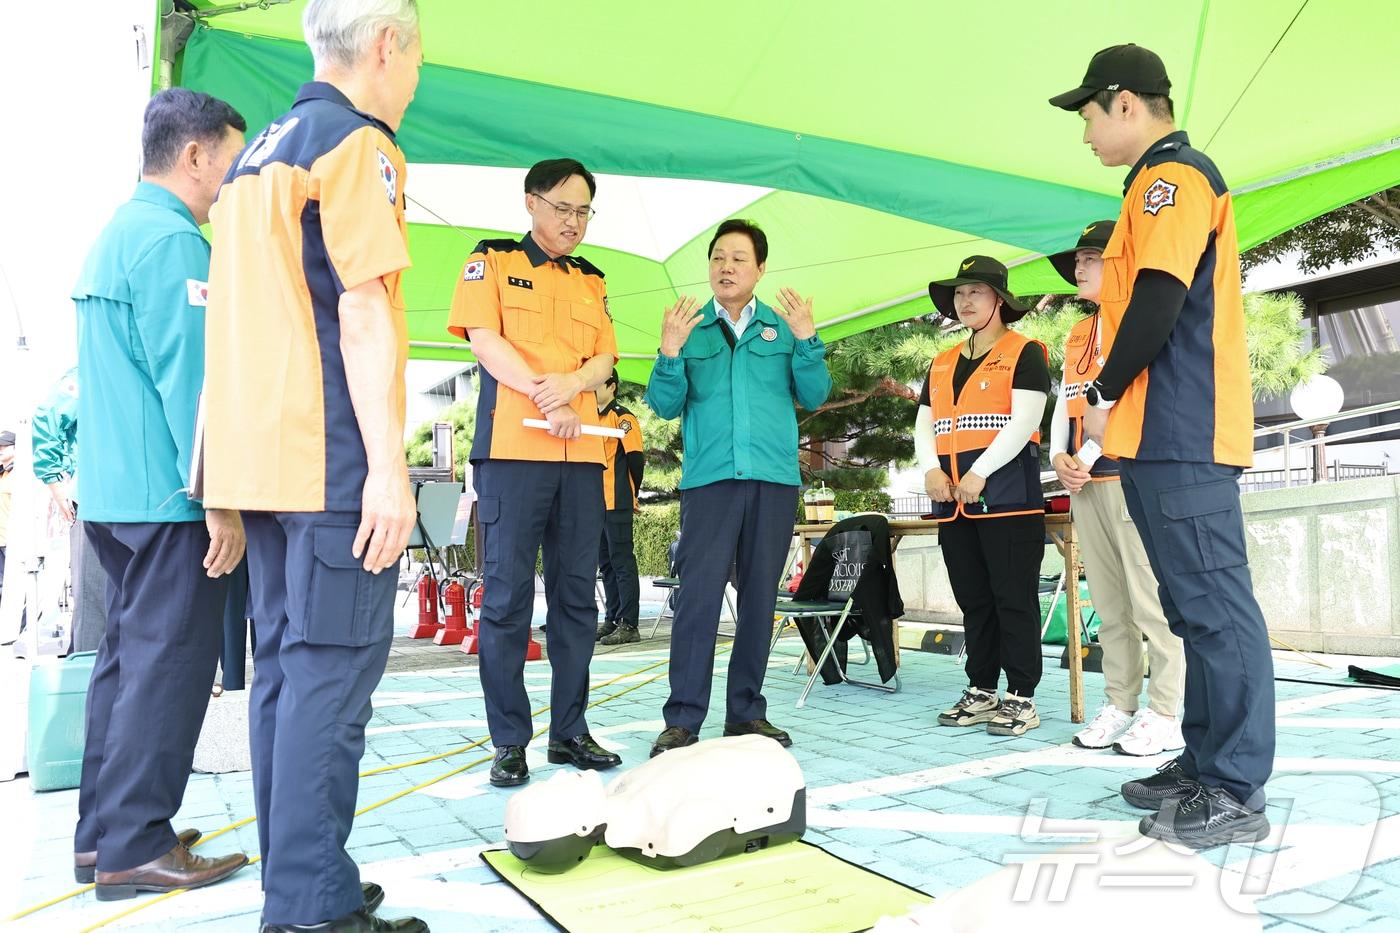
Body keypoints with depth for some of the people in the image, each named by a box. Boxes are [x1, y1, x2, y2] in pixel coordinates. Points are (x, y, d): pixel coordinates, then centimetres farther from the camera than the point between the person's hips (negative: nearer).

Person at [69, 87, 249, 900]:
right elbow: (188, 378, -19)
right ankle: (134, 848, 7)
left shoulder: (115, 235, 19)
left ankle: (103, 831, 24)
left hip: (112, 489, 10)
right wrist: (221, 497, -18)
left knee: (128, 655, 15)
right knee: (169, 663, -3)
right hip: (168, 494, -10)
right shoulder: (172, 240, -12)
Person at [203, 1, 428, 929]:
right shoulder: (357, 141, -5)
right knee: (332, 669, -6)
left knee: (285, 664, 11)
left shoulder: (259, 153, 22)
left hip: (261, 455, 9)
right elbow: (362, 312, -16)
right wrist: (389, 467, -19)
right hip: (333, 458, -9)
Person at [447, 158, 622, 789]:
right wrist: (548, 402, -11)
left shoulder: (591, 281, 21)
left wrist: (571, 383, -10)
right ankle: (509, 741, 5)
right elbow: (485, 341, -3)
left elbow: (604, 358, 13)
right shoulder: (492, 260, 9)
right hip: (512, 447, -4)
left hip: (581, 453, 5)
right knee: (507, 594, -4)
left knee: (576, 594, 5)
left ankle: (569, 731, 14)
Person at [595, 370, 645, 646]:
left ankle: (629, 624, -3)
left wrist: (631, 494, -2)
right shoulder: (593, 418, 18)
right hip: (597, 503, 8)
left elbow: (635, 458, -11)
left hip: (616, 503, -8)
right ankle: (612, 620, 20)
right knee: (605, 562, 12)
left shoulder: (622, 417, -7)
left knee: (622, 561, -6)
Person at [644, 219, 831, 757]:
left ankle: (746, 712, 17)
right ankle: (683, 719, -1)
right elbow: (666, 406, 3)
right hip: (709, 478, -2)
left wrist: (806, 340, -8)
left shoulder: (783, 326, 13)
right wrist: (670, 352, -12)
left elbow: (814, 397, 5)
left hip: (775, 479, 2)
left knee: (760, 597, 7)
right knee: (698, 596, -8)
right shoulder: (690, 327, 11)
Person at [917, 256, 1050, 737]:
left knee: (1014, 599, -3)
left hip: (1007, 495, -6)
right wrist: (931, 468, -5)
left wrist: (979, 474, -17)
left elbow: (1024, 421, -11)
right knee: (973, 600, 11)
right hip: (951, 499, 6)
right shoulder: (941, 364, 20)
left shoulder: (1024, 353, 1)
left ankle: (1021, 697, 5)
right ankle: (981, 691, 20)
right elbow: (923, 424, 15)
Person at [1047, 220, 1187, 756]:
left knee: (1151, 603, -6)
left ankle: (1164, 716, 2)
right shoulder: (1078, 334, 23)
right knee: (1109, 606, 10)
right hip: (1085, 484, 7)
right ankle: (1119, 706, 17)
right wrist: (1059, 456, 3)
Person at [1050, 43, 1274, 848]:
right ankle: (1205, 762, 21)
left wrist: (1104, 395, -8)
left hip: (1181, 434, -10)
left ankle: (1237, 792, -1)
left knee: (1215, 607, -7)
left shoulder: (1173, 174, -6)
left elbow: (1159, 301, -18)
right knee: (1196, 608, 12)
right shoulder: (1164, 184, 25)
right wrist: (1117, 404, 16)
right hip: (1163, 435, 10)